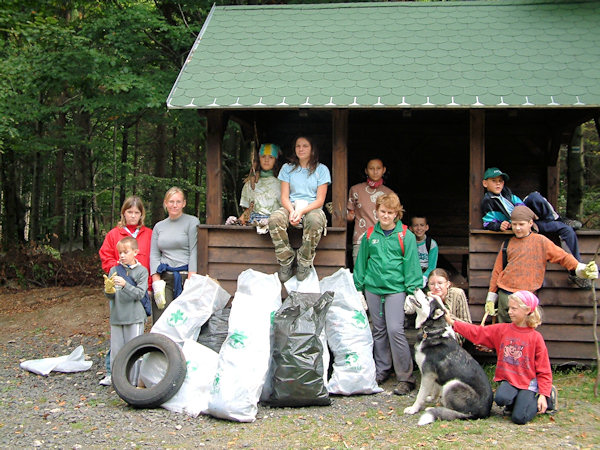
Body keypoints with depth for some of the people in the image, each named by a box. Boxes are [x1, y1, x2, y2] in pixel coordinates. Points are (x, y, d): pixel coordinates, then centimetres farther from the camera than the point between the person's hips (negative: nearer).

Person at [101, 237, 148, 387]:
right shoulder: (114, 270, 9)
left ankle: (135, 378, 4)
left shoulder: (141, 271, 0)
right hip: (116, 316, 3)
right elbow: (110, 296, 6)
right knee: (116, 349, 6)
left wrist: (125, 285, -22)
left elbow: (139, 294, -9)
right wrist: (109, 289, -17)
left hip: (134, 317, -3)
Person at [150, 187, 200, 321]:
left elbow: (194, 252, -3)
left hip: (185, 275, -3)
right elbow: (154, 255, 12)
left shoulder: (192, 222, 4)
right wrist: (156, 282, -1)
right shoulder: (159, 226, 18)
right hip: (164, 277, 3)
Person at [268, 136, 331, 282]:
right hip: (291, 207, 2)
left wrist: (302, 211, -19)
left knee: (315, 220, -40)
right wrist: (292, 211, -18)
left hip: (312, 208, -2)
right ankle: (286, 261, -19)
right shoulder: (287, 168, 12)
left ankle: (305, 263, -21)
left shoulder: (321, 169, 5)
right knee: (274, 219, -33)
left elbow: (320, 200, -2)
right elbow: (284, 197, 5)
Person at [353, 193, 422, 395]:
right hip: (373, 288, 4)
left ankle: (406, 377, -4)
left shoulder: (406, 236, -1)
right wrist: (358, 286, 12)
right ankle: (381, 371, 24)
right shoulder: (370, 235, 9)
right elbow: (361, 262, 15)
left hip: (396, 288, -4)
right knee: (379, 331, 12)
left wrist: (413, 291, -8)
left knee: (395, 329, -13)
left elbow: (412, 265, -2)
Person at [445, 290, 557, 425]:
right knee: (501, 398, -30)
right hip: (508, 380, 3)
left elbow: (544, 369, -5)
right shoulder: (502, 330, 3)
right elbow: (478, 333, 3)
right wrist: (453, 323, -5)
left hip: (527, 382, -3)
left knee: (519, 418, -17)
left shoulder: (536, 337, -6)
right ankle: (515, 402, 8)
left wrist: (543, 395, -11)